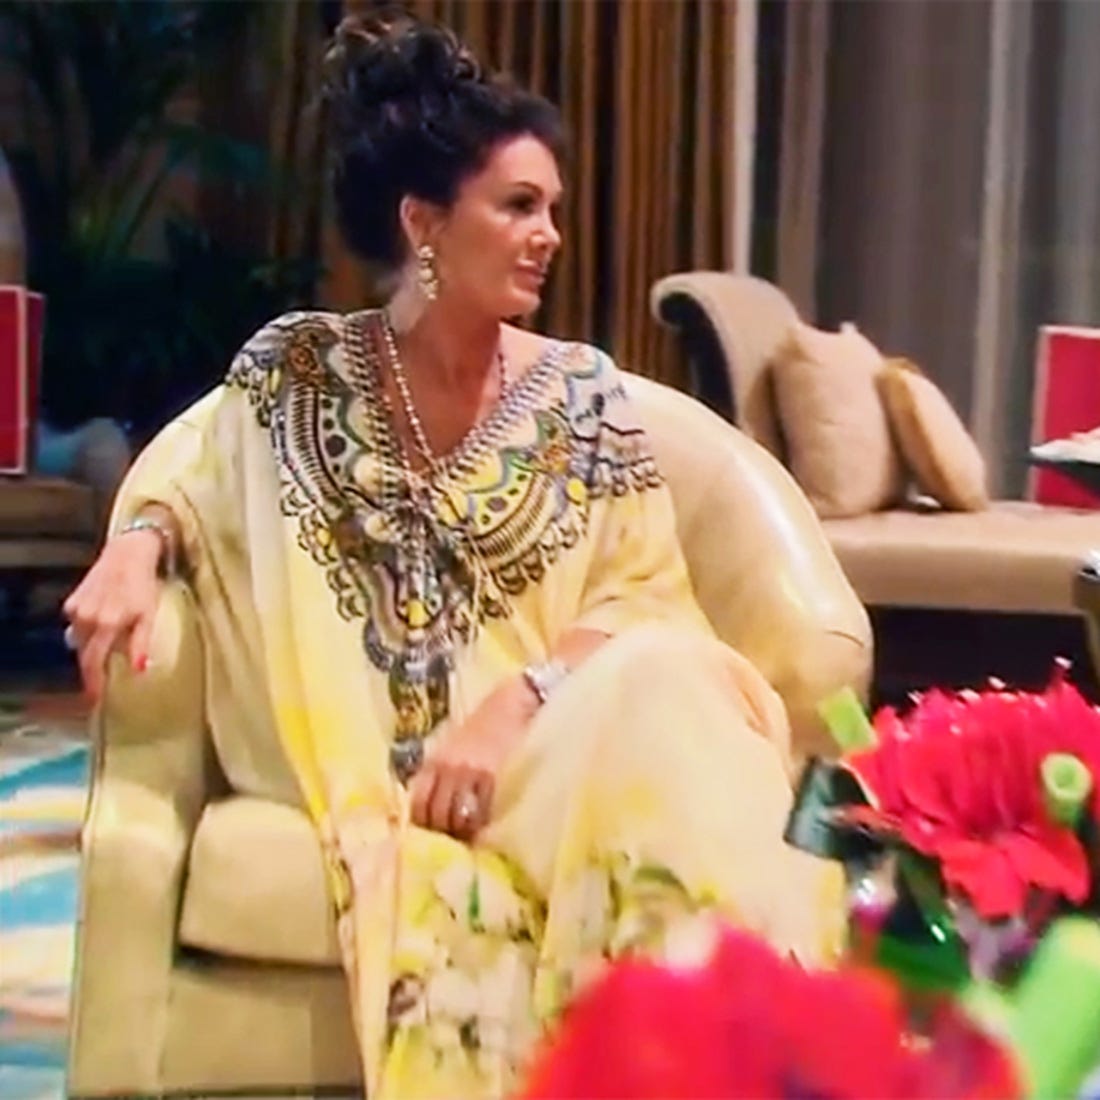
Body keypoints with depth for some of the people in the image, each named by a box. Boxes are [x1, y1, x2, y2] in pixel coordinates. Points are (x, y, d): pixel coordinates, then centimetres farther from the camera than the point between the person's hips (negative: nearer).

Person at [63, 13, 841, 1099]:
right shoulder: (298, 368, 2)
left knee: (661, 703, -32)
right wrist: (138, 546, -10)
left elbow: (650, 598, -1)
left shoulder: (584, 392, 4)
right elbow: (189, 486, 15)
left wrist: (512, 704, -18)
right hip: (365, 752, -3)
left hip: (543, 734, 3)